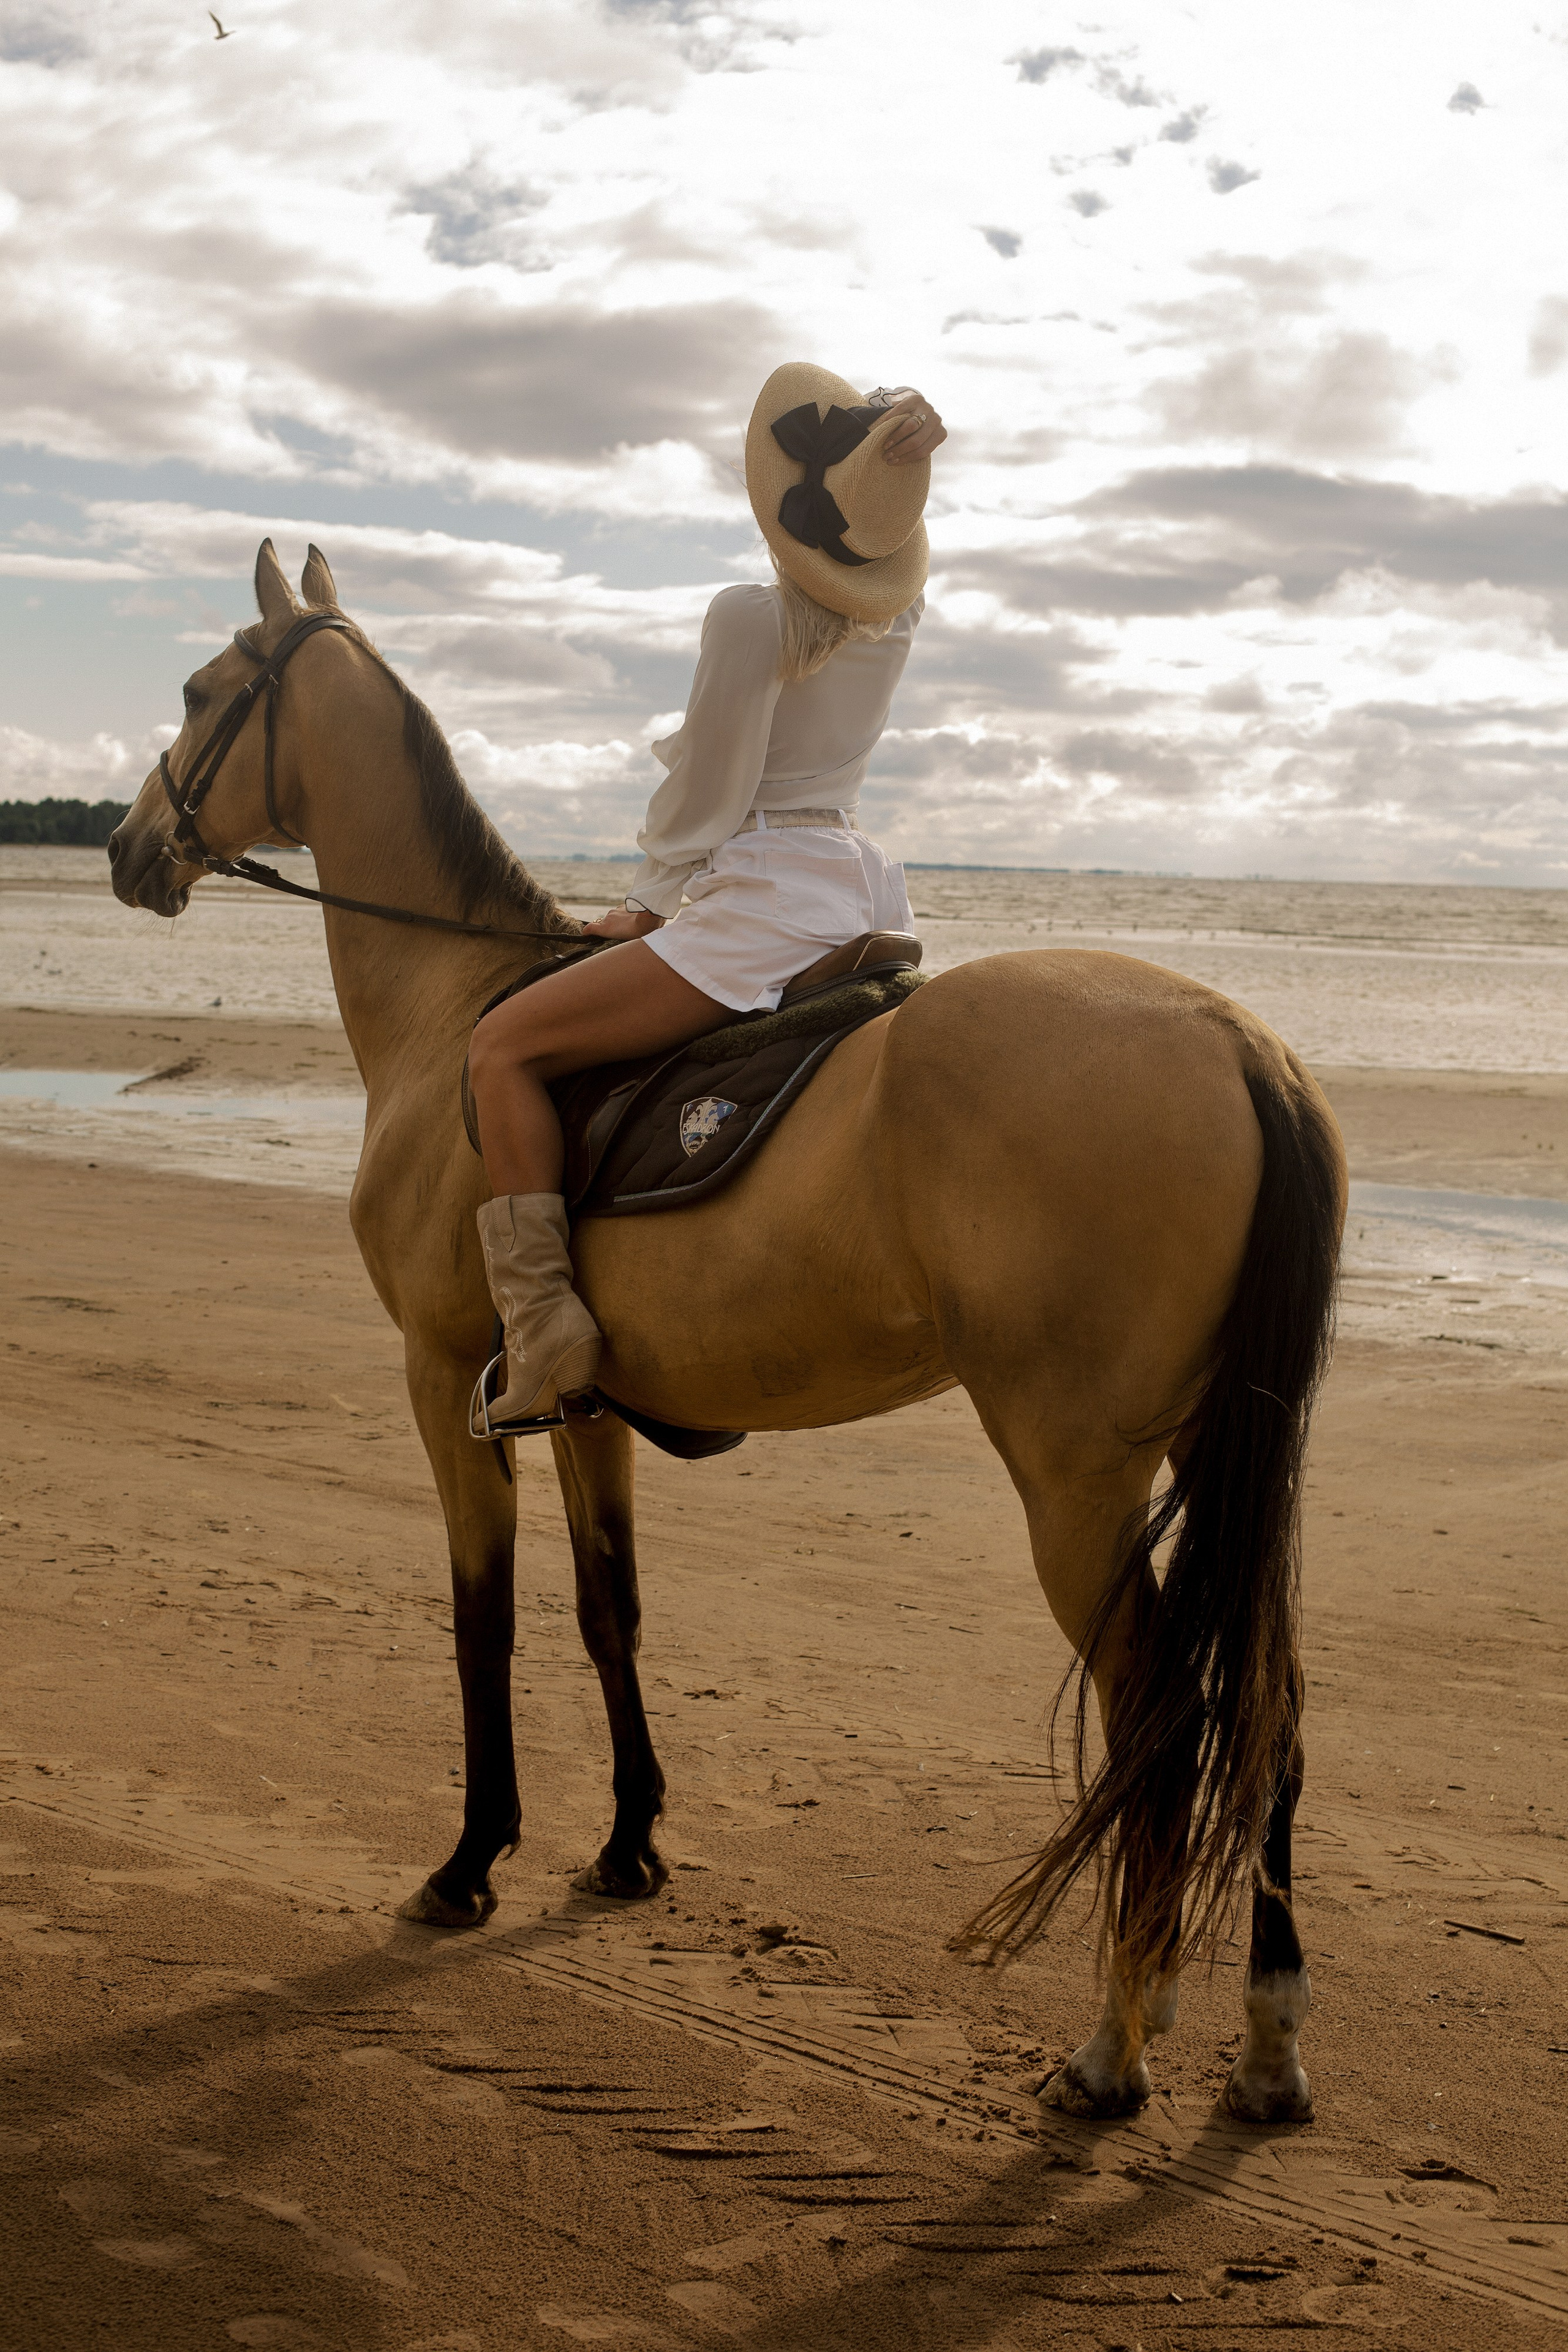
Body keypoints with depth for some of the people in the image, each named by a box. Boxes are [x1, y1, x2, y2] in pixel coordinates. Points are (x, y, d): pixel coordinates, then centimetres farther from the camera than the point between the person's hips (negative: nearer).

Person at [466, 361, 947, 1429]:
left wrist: (647, 901, 4)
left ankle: (546, 1326, -13)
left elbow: (707, 799, -11)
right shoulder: (903, 609, 3)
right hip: (869, 889, 9)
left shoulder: (750, 619, -17)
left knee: (504, 1048, -8)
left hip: (773, 894, -9)